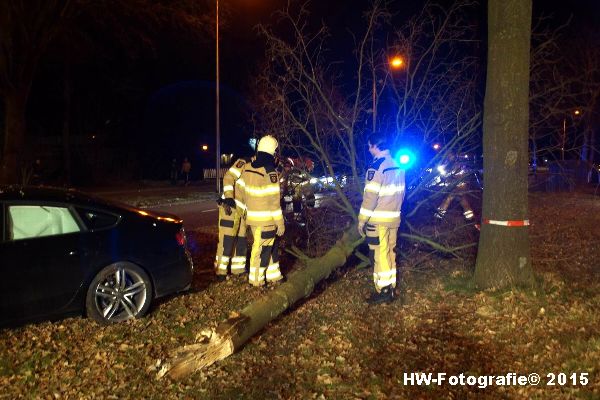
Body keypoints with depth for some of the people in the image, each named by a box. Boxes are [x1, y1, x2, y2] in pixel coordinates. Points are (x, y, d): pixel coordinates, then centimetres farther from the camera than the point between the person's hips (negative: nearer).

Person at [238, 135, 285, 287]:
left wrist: (248, 205, 28)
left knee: (272, 246, 20)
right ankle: (256, 279, 18)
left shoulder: (247, 168, 2)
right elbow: (273, 201, -19)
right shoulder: (270, 172, -19)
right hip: (266, 219, -7)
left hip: (252, 216, 7)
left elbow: (241, 188, 12)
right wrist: (280, 223, -13)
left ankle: (273, 275, 30)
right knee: (262, 249, 6)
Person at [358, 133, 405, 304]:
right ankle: (390, 288, 21)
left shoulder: (376, 166, -15)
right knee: (390, 253, 13)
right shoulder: (397, 165, 9)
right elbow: (400, 193, 14)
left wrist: (362, 220, -12)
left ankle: (383, 292, 4)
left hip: (378, 219, -8)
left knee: (379, 255, -1)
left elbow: (370, 195, -17)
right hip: (394, 218, 8)